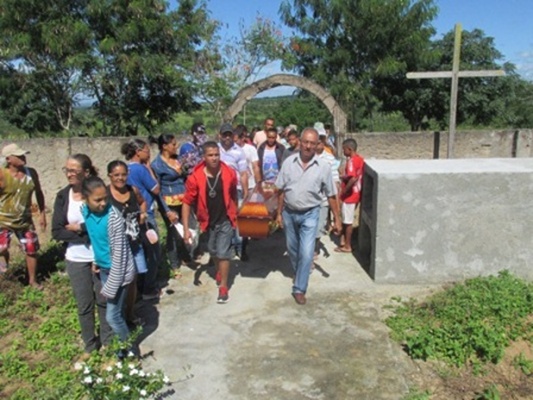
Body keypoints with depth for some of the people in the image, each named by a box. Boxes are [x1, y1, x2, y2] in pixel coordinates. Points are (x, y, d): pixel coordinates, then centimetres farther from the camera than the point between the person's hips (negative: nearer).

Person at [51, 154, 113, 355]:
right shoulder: (63, 196, -5)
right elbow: (57, 232, -9)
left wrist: (79, 228, -19)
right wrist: (89, 235, -18)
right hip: (76, 260, 2)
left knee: (104, 300, 13)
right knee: (84, 305, 12)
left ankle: (107, 342, 33)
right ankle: (90, 346, 32)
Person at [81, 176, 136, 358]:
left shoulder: (113, 217, -27)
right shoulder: (85, 211, -7)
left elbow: (118, 253, -24)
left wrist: (111, 286, -20)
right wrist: (95, 260, 11)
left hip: (118, 270, -7)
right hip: (103, 267, 7)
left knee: (112, 315, 0)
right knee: (117, 311, 21)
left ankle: (128, 348, 23)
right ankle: (122, 343, 40)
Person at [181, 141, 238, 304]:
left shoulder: (229, 173, -16)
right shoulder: (195, 177, -20)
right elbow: (187, 203, -15)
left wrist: (235, 214, 12)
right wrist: (186, 229, -18)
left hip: (226, 220, -2)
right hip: (208, 221, 2)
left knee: (223, 253, -4)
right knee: (213, 251, 22)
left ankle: (223, 287, 11)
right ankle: (219, 271, 52)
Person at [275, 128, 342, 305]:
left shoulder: (323, 167, -10)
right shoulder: (288, 162, -6)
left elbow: (331, 195, -4)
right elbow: (281, 190, 1)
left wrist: (337, 219, -3)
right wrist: (279, 213, 1)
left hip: (309, 214, -2)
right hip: (289, 212, 3)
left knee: (306, 253, -7)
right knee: (292, 249, 19)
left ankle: (299, 289, 7)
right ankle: (299, 273, 47)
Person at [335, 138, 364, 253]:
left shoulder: (351, 161, -21)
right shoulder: (360, 159, 7)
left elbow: (353, 179, -32)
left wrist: (344, 190, -20)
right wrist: (344, 177, 9)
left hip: (350, 195, -9)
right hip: (356, 194, 9)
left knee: (348, 221, 2)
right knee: (346, 219, 19)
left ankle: (347, 246, 13)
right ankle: (344, 240, 29)